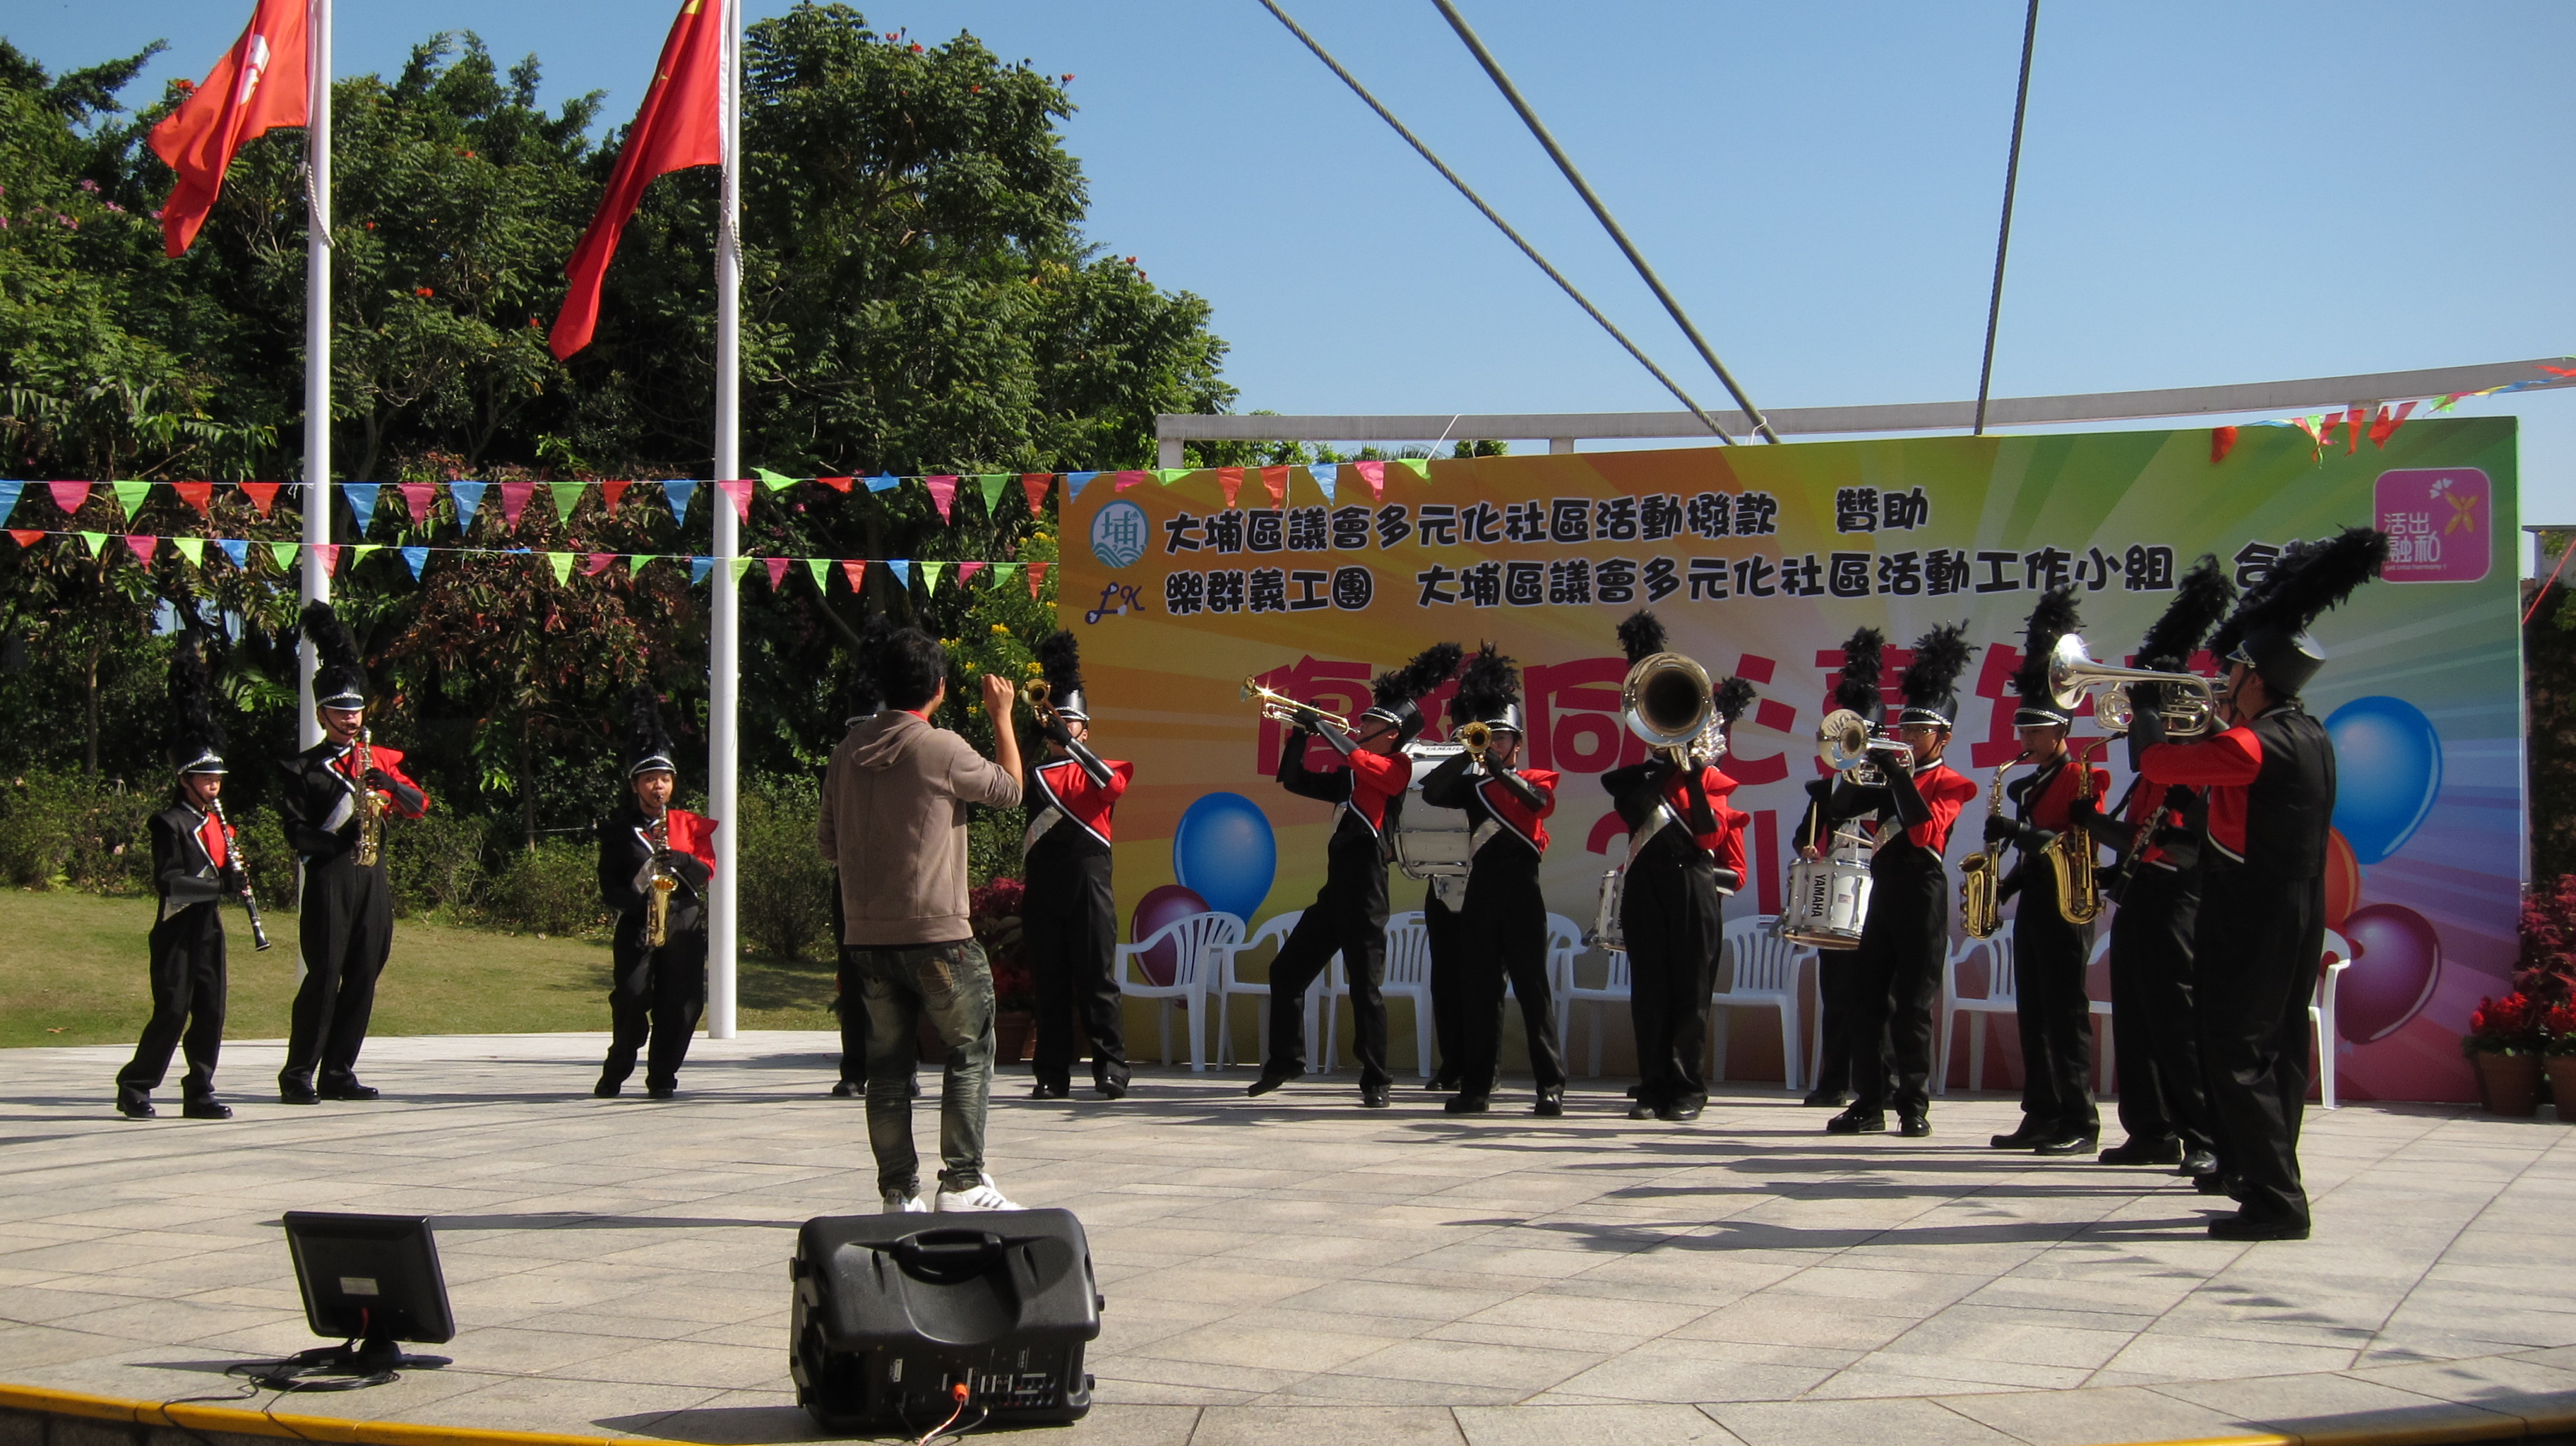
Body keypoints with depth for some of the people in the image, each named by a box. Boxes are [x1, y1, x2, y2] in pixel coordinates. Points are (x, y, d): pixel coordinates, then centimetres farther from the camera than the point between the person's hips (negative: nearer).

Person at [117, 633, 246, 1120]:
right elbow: (168, 882, -19)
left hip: (209, 928, 7)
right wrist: (222, 884, -23)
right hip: (178, 930, -7)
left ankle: (200, 1094, 10)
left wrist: (234, 873, -1)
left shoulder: (217, 820, 13)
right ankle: (134, 1089, 6)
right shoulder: (170, 823, -12)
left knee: (211, 1013, 5)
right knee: (173, 1013, -6)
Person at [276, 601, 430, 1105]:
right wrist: (333, 841, -18)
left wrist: (387, 782, -12)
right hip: (329, 879, -5)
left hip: (373, 878, 5)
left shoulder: (382, 759, 16)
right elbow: (295, 832, -2)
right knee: (324, 975, -9)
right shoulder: (304, 768, 4)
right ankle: (298, 1075, -4)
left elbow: (419, 806, 6)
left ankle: (338, 1073, 11)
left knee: (362, 977, 4)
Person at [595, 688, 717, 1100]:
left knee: (681, 1003, -5)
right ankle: (615, 1073, 6)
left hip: (685, 925, 2)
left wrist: (677, 859, -16)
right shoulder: (618, 828, 9)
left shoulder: (690, 825, 12)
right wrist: (634, 895, -15)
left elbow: (708, 870, 4)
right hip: (637, 927, -1)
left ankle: (663, 1077, 7)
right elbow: (608, 885, 5)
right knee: (631, 1000, -11)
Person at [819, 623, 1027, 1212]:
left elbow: (828, 843, 14)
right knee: (970, 1052, 6)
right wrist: (1002, 715, 15)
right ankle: (962, 1182, 2)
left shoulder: (849, 751, 6)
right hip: (936, 932, -6)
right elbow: (1010, 789, 5)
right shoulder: (941, 749, -12)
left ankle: (898, 1192, 10)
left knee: (888, 1063, 9)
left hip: (866, 935, 6)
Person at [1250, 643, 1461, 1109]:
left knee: (1365, 986, -5)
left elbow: (1351, 753, -20)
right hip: (1335, 890, 8)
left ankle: (1376, 1082, 3)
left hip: (1364, 893, -8)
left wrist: (1319, 722, -7)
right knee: (1286, 972, 10)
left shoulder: (1397, 767, -3)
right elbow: (1293, 779, 21)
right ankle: (1284, 1062, 21)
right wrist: (1302, 731, 9)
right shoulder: (1352, 777, 19)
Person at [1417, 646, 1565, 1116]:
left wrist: (1496, 767, -23)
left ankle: (1552, 1086, -6)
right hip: (1480, 895, 4)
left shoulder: (1537, 778, 8)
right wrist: (1467, 754, -10)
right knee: (1477, 990, 3)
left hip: (1521, 893, -4)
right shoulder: (1473, 784, 16)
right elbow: (1432, 792, -1)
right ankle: (1476, 1086, 6)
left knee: (1533, 988, -6)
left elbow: (1537, 799, -16)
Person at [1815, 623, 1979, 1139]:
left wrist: (1898, 775, -19)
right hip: (1884, 895, 7)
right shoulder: (1897, 780, 18)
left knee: (1912, 1004, -5)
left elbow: (1925, 828, -18)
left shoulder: (1949, 784, -1)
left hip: (1921, 896, -7)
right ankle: (1871, 1103, 7)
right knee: (1866, 997, 3)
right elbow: (1838, 809, 13)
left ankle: (1915, 1106, 0)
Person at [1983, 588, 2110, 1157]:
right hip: (2033, 904, 9)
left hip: (2065, 907, -9)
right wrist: (2002, 888, 13)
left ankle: (2080, 1125, -7)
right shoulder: (2029, 785, 18)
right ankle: (2042, 1117, 12)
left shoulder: (2084, 778, -7)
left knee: (2066, 1014, -9)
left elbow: (2081, 843, -17)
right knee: (2033, 1015, 8)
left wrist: (2020, 832, -24)